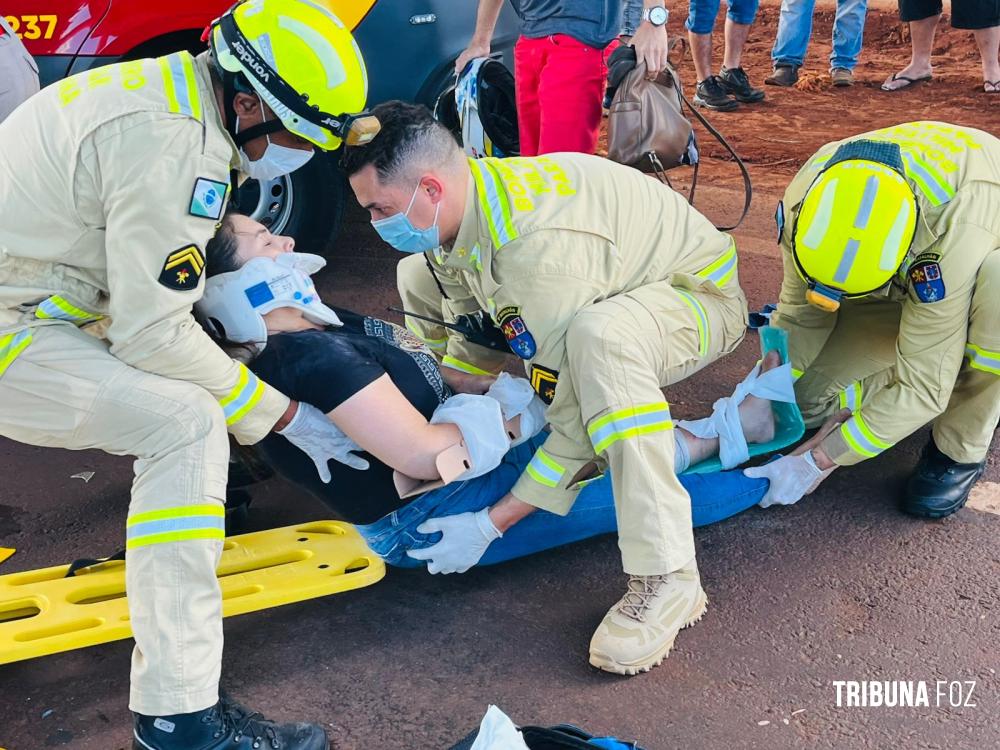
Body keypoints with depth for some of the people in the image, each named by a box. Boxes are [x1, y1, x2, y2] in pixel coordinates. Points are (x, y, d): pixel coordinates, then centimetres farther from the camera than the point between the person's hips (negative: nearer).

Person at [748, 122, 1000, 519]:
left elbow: (922, 386, -37)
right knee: (811, 397, -9)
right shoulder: (806, 200, -29)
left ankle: (961, 450, -17)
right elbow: (800, 315, -13)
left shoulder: (953, 233, -44)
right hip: (904, 282, 5)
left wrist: (817, 464, -34)